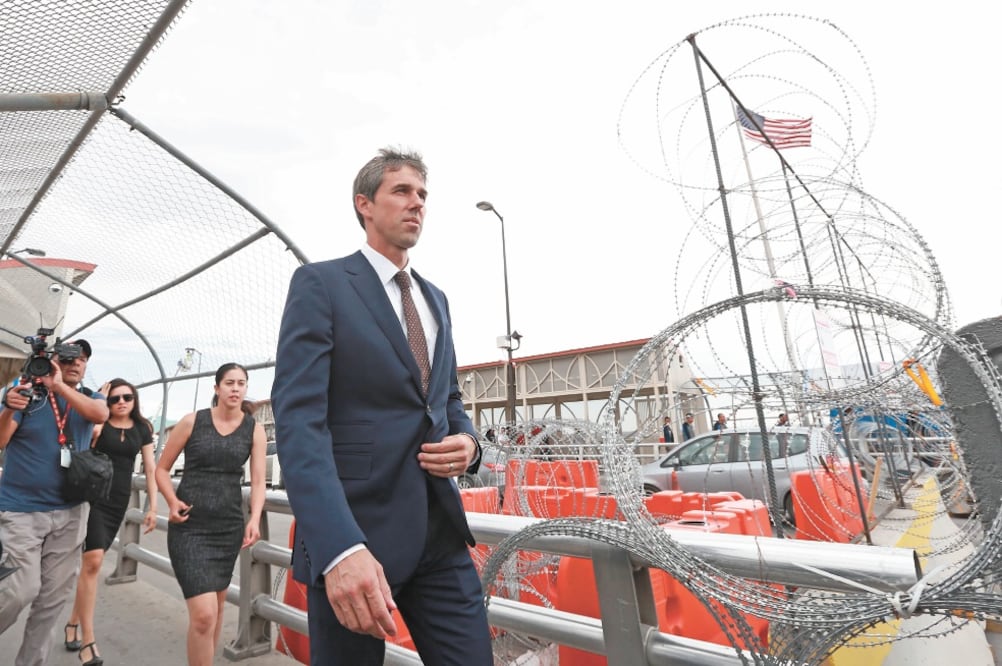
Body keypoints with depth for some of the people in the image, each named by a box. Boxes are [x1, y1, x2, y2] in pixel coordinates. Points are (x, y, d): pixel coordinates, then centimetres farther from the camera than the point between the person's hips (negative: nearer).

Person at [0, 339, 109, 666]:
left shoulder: (90, 397, 4)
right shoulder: (27, 391, -2)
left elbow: (100, 414, -19)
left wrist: (59, 385, -23)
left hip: (69, 512, 3)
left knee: (54, 594, 8)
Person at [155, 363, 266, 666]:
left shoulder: (254, 429, -1)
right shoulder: (192, 421, -4)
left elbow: (258, 481, -4)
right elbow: (161, 468, 4)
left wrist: (254, 519, -19)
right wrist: (172, 502, -12)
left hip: (229, 526, 3)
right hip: (189, 526, -3)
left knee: (217, 605, 18)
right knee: (203, 613, -12)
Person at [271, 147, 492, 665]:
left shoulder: (435, 299, 15)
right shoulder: (320, 283, -5)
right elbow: (298, 417, -15)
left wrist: (466, 441, -4)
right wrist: (340, 547, -26)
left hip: (440, 530, 6)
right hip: (351, 530, -5)